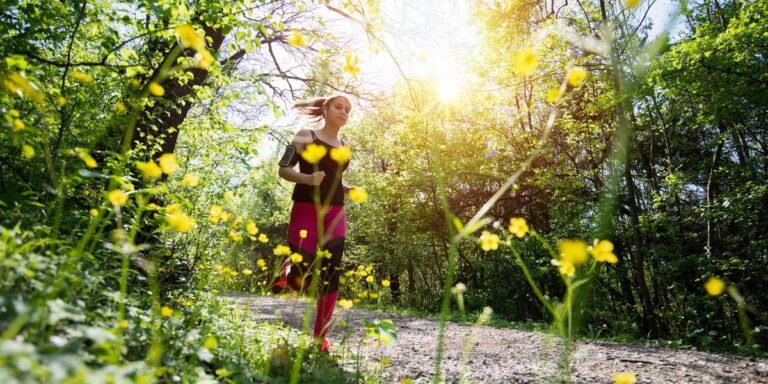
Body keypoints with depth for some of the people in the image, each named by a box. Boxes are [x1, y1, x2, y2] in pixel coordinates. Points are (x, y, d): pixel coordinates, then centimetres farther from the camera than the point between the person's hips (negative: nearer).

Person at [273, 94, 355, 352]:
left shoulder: (344, 147, 18)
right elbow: (283, 169, -2)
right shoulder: (306, 136, 3)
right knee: (301, 281, -8)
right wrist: (307, 178, -21)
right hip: (306, 210, -4)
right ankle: (287, 270, 30)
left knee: (331, 276, -4)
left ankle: (320, 337, 9)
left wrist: (349, 189, 8)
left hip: (335, 214, 5)